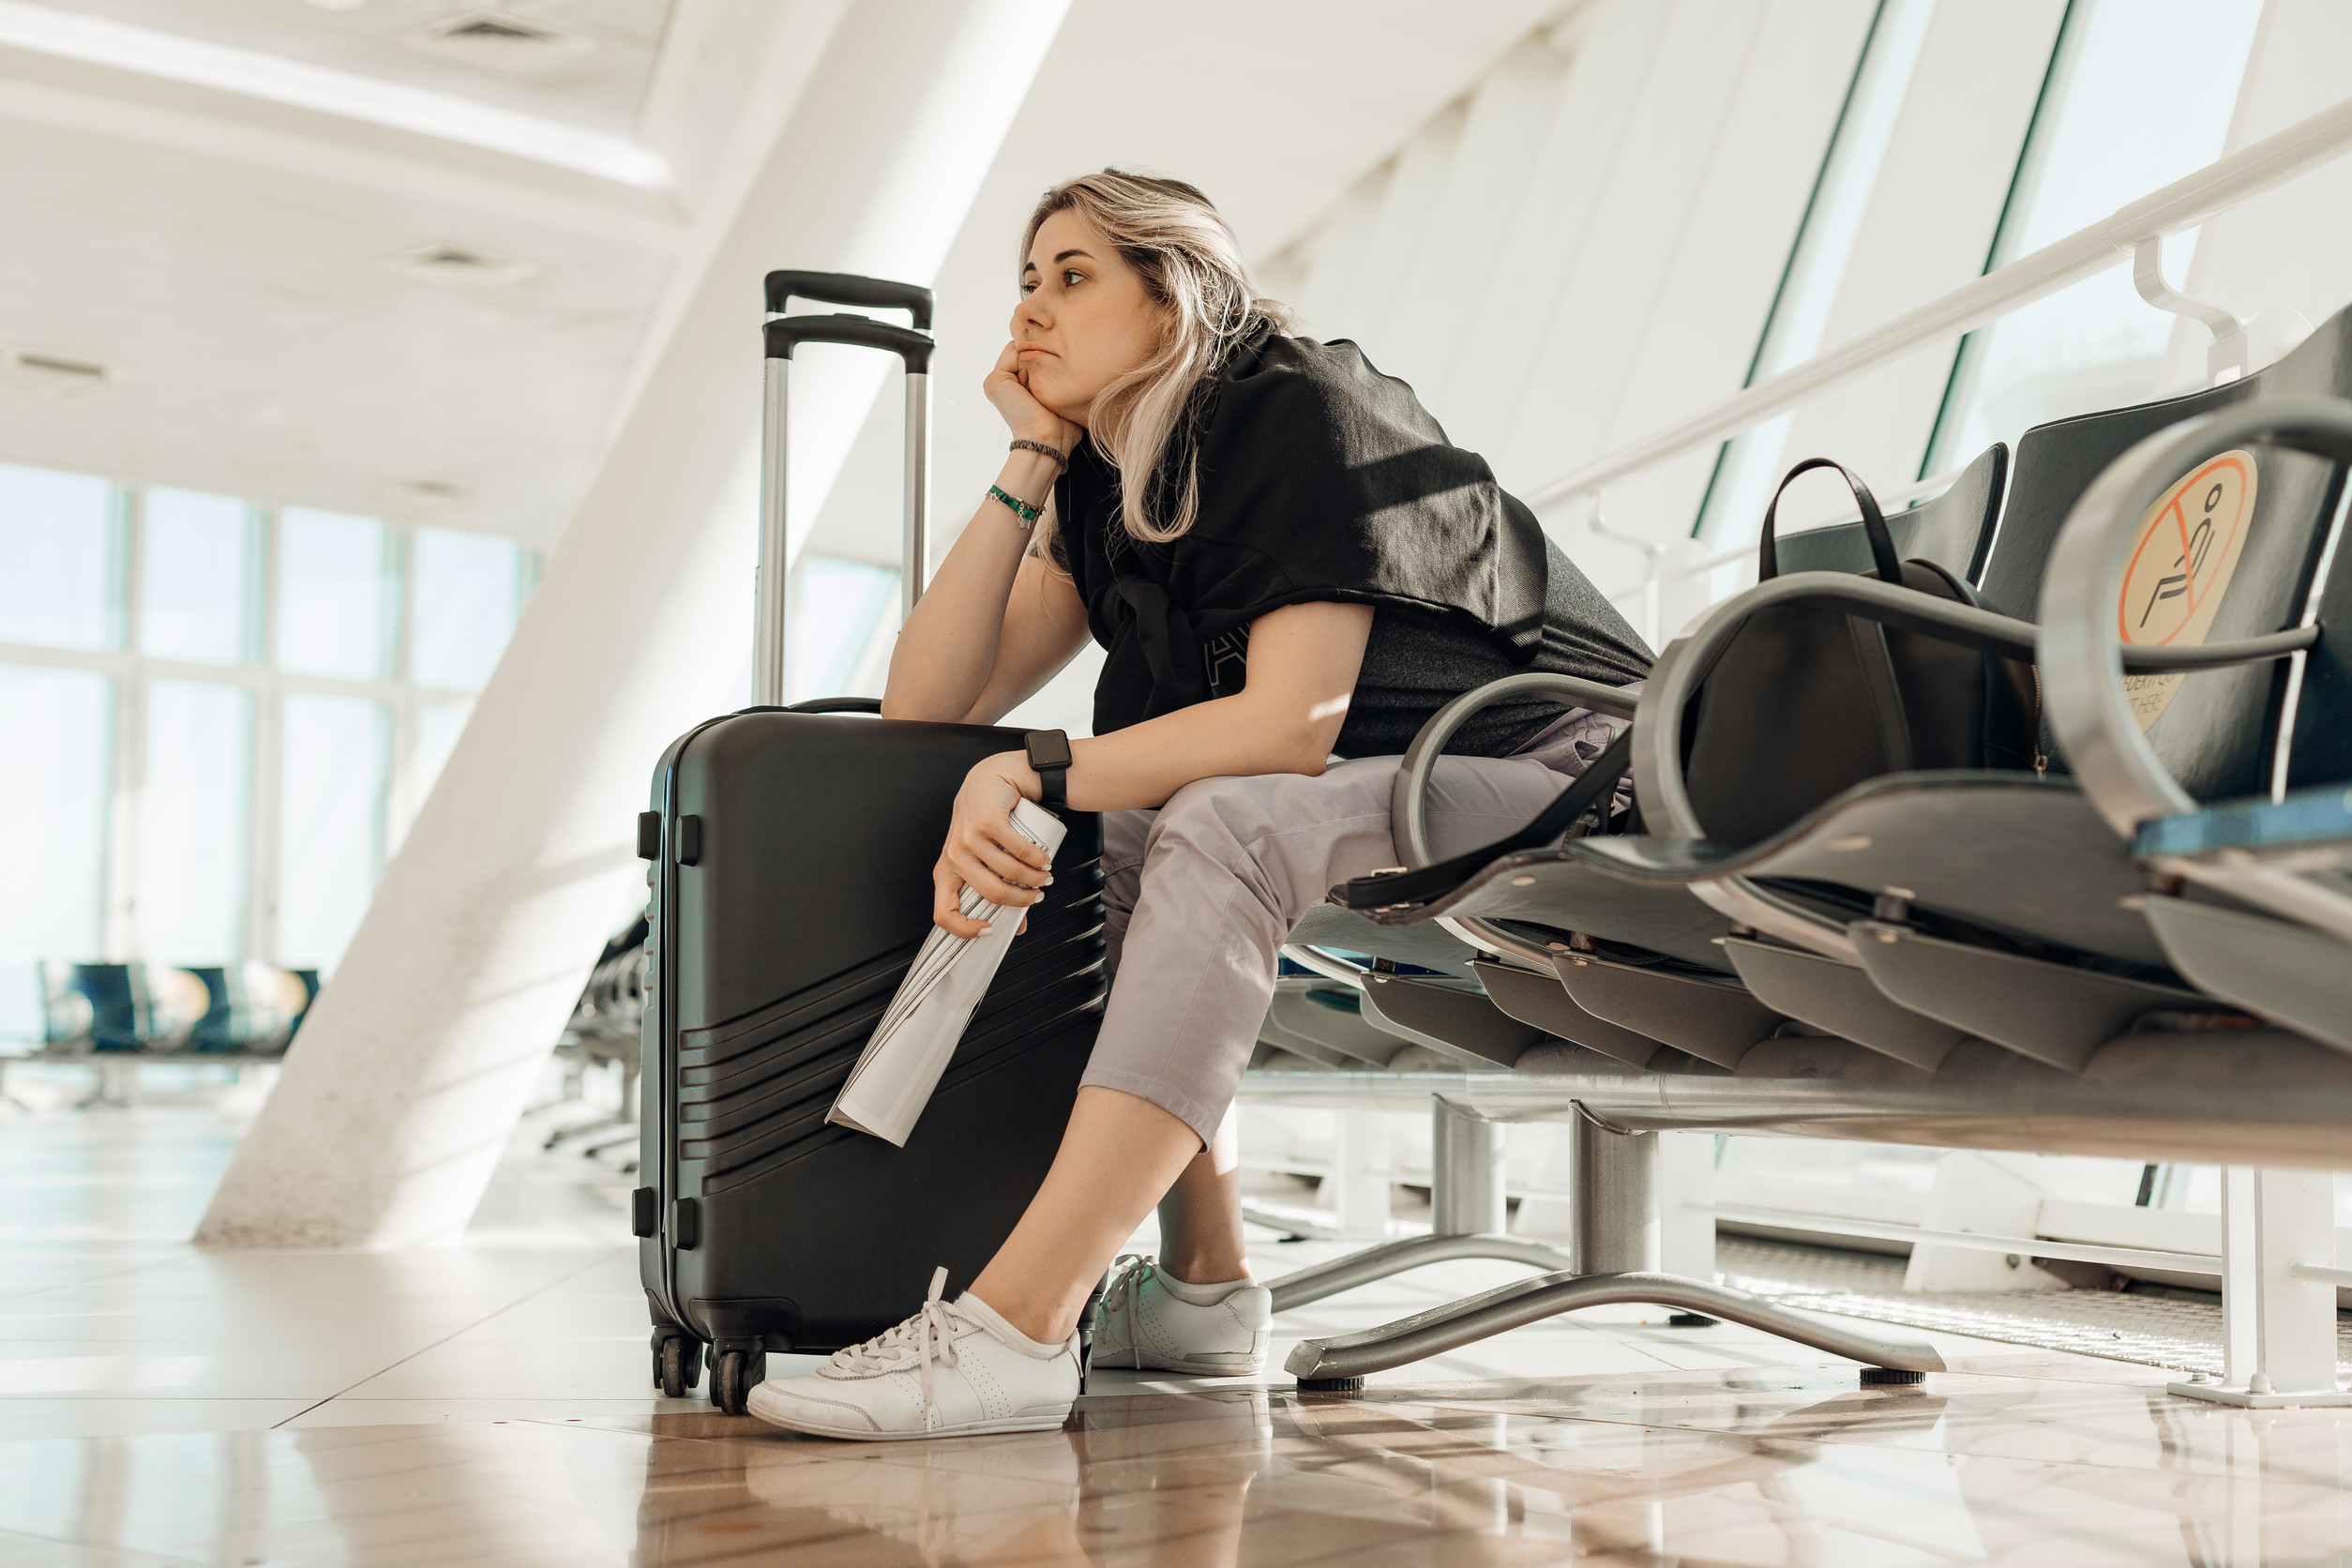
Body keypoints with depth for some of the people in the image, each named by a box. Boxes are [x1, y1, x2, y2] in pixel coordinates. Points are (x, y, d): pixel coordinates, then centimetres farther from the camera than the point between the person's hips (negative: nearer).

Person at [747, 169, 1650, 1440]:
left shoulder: (1303, 410, -15)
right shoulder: (1106, 486, 9)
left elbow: (1291, 723, -25)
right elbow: (927, 706, -1)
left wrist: (1033, 774, -27)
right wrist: (1029, 460, -4)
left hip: (1558, 775, -8)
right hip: (1394, 793, 8)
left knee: (1222, 832, -31)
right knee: (1102, 839, -5)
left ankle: (1011, 1329, -38)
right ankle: (1203, 1288, -3)